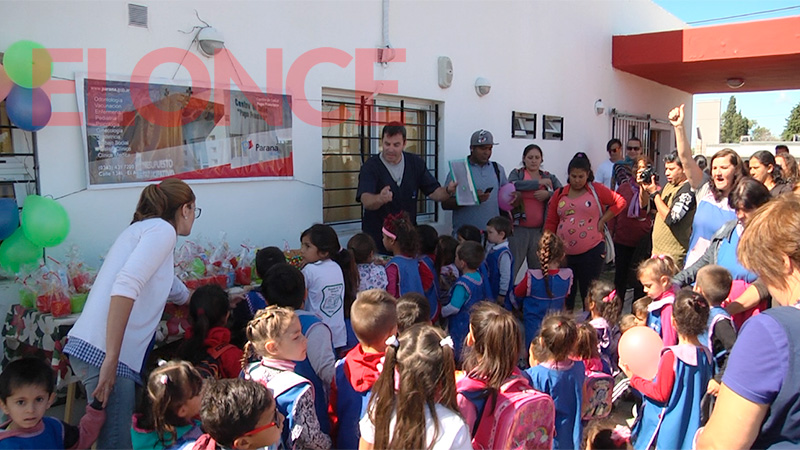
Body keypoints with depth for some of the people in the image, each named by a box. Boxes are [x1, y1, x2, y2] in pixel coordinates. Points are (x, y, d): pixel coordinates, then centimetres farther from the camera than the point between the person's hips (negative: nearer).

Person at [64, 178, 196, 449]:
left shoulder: (144, 229, 25)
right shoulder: (162, 229, -5)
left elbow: (179, 293, 40)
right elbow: (125, 286, -22)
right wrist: (111, 359, -24)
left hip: (91, 346, 10)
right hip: (103, 352, -10)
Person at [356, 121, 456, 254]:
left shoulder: (415, 163, 3)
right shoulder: (371, 166, -9)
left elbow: (434, 192, 4)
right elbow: (366, 200, -24)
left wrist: (448, 191, -18)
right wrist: (380, 199, -46)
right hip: (377, 238, -3)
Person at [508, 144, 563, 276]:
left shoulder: (549, 177, 12)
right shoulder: (517, 173, 5)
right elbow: (513, 185, -18)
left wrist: (548, 194, -14)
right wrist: (538, 182, -14)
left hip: (540, 230, 3)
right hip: (519, 229, -3)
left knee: (538, 269, 14)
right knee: (511, 269, -3)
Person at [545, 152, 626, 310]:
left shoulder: (596, 190, 0)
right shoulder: (560, 194, 7)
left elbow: (620, 202, 4)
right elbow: (551, 223, 9)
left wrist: (602, 220, -3)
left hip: (591, 251, -2)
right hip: (564, 253, 2)